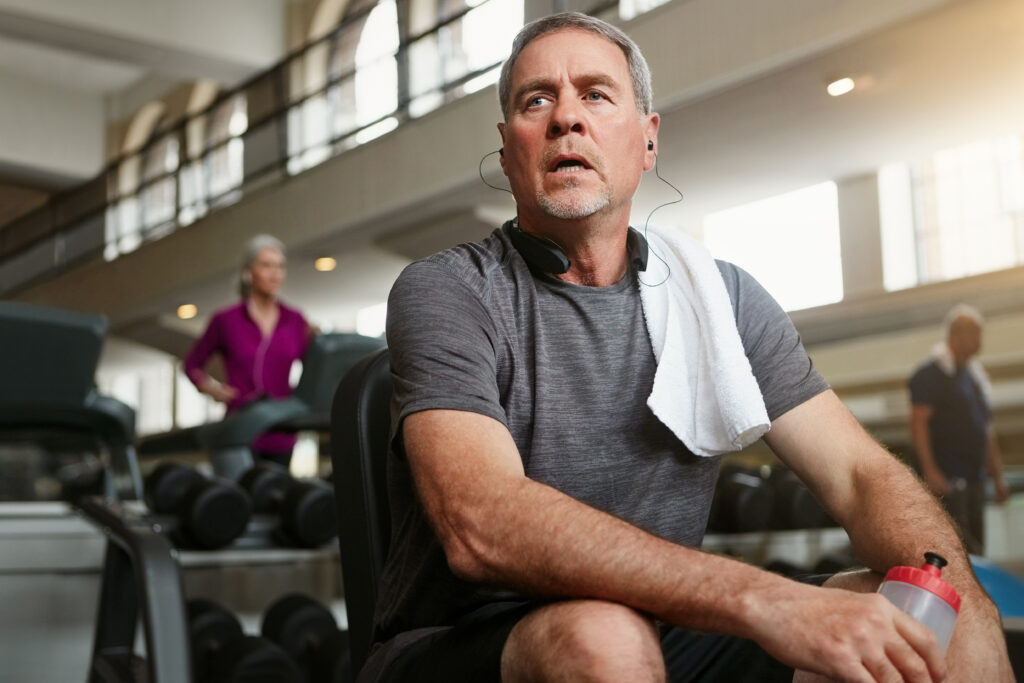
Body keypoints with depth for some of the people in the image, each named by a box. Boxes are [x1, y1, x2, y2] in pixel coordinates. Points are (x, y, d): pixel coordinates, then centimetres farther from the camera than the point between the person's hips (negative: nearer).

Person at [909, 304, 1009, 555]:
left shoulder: (976, 375, 21)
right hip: (945, 478, -8)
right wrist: (930, 471, -20)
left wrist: (997, 477, 20)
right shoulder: (930, 374, -4)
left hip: (974, 478, 8)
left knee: (975, 546, 6)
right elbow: (918, 423, -12)